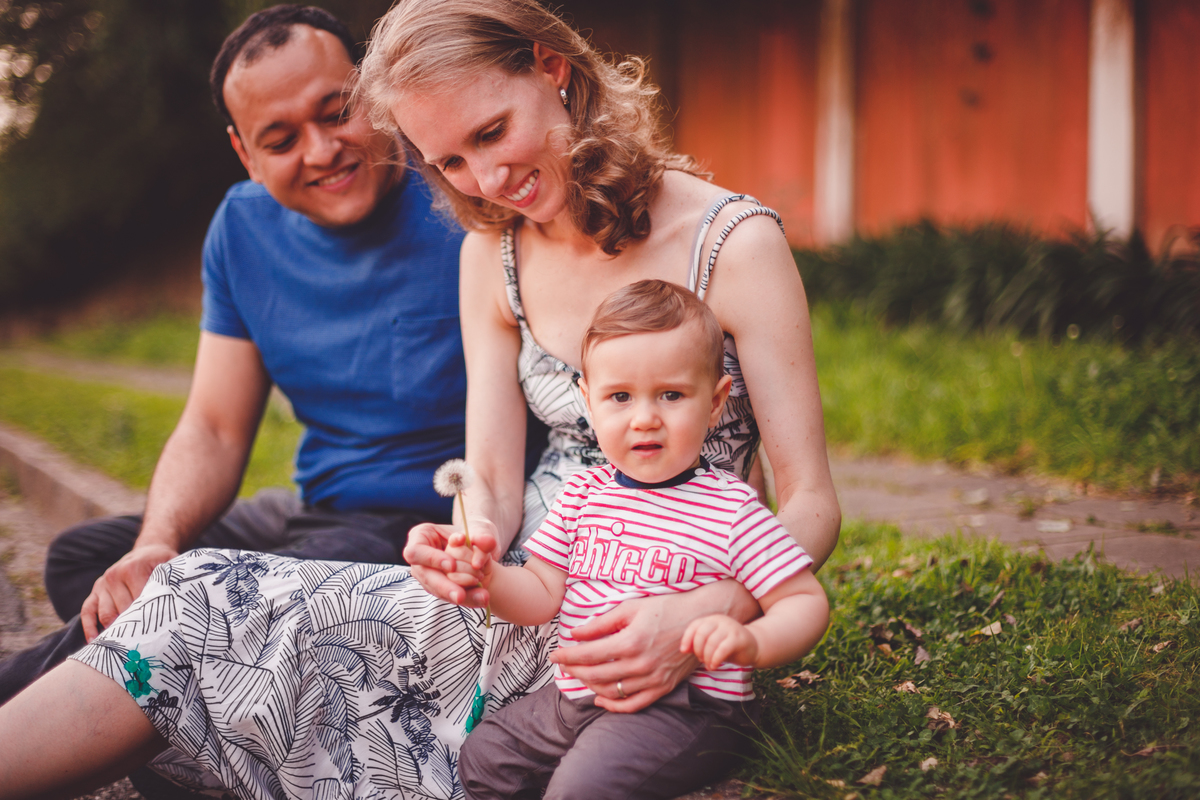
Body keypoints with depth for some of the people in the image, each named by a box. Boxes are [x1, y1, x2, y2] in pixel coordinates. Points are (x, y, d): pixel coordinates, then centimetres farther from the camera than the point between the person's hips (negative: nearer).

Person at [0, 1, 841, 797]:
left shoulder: (734, 243, -10)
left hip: (646, 633, -5)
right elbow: (494, 482, 3)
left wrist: (698, 620, -30)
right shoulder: (493, 255, 8)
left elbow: (812, 505, -11)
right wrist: (474, 539, -22)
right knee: (218, 600, -16)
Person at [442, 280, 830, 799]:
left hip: (686, 706, -6)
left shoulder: (732, 509, -8)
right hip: (572, 697, 6)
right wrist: (491, 580, -13)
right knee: (482, 757, 9)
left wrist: (751, 641, -27)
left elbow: (806, 603, -7)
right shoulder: (582, 494, 7)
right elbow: (543, 596, 9)